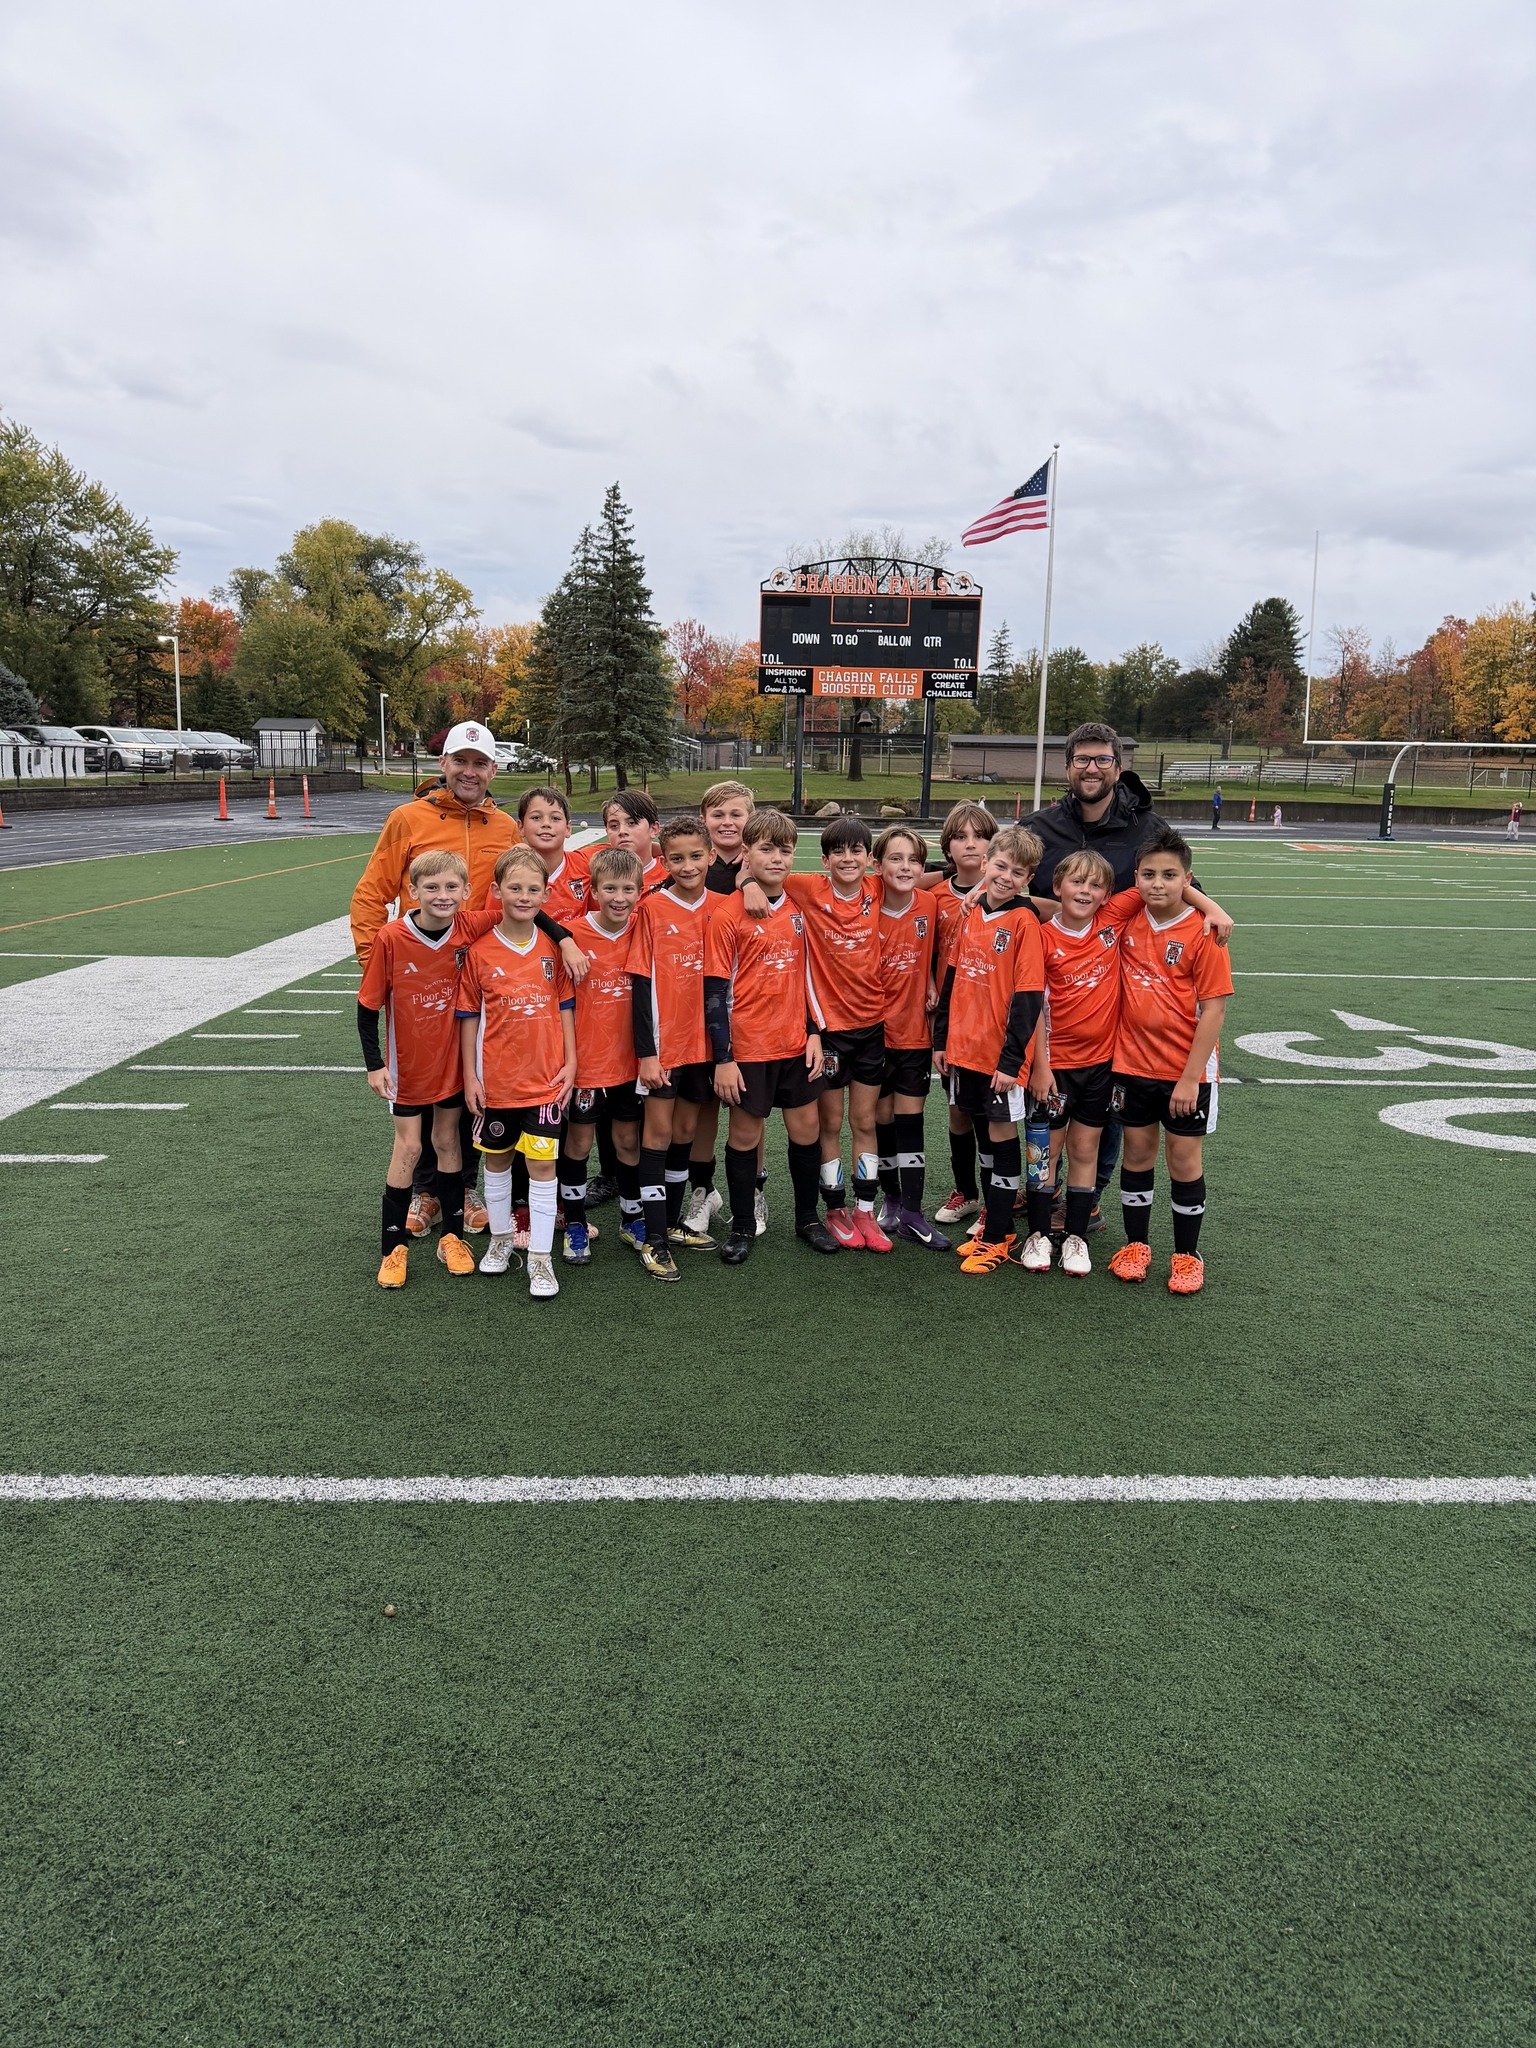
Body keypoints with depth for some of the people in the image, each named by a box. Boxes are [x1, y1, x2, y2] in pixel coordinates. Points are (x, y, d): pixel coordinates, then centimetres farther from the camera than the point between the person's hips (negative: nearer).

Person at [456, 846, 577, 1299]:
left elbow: (565, 1007, 5)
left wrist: (570, 1062, -1)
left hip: (546, 1078, 0)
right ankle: (500, 1238, 34)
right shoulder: (480, 951, -5)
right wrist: (470, 1075, -2)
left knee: (542, 1164, 1)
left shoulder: (553, 947, -1)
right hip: (496, 1078, 0)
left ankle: (540, 1257, 9)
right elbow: (468, 1017, -1)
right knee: (497, 1159, 15)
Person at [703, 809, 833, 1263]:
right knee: (744, 1135, 7)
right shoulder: (727, 916, -10)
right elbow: (715, 991, -10)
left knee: (806, 1128, 11)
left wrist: (813, 1033, 5)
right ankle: (743, 1227, 23)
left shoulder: (799, 910, 5)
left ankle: (808, 1218, 29)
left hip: (795, 1042, 5)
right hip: (747, 1046, -4)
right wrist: (722, 1058, -12)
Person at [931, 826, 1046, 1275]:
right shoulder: (971, 913, 7)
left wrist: (1012, 1059, -16)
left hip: (1001, 1053, -6)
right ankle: (993, 1214, 30)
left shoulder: (1024, 922, -11)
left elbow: (1028, 997, -14)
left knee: (1002, 1134, 4)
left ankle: (998, 1236, 13)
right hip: (964, 1047, 6)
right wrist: (941, 1038, 12)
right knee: (983, 1132, 15)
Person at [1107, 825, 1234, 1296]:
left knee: (1185, 1159, 7)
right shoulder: (1127, 920, -3)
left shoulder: (1202, 931, -15)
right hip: (1133, 1063, 4)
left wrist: (1190, 1077, -17)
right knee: (1137, 1153, 14)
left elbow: (1214, 1008, -15)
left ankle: (1187, 1255, 22)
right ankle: (1136, 1244, 29)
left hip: (1186, 1070, -3)